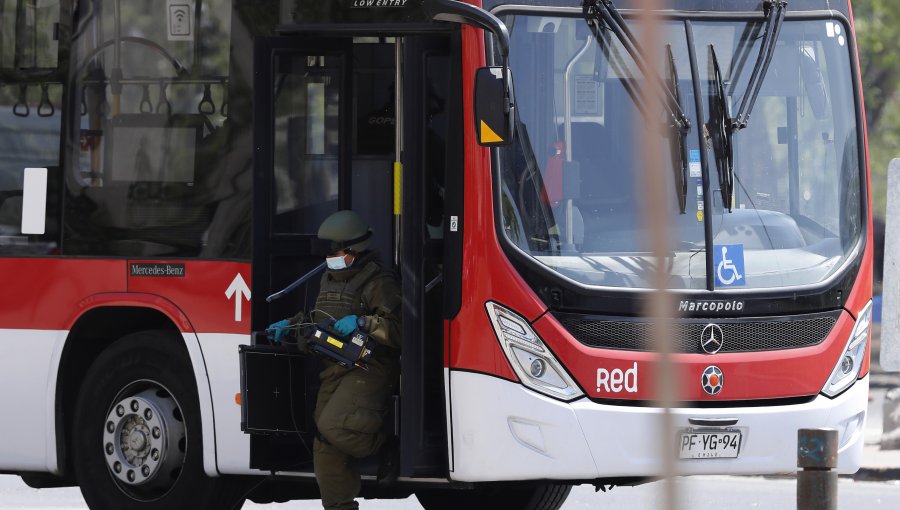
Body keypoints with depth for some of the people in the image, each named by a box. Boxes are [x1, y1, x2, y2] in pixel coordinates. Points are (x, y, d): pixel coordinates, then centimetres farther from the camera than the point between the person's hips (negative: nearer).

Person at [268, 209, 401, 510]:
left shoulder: (378, 283, -9)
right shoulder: (329, 279, 19)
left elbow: (399, 328, -17)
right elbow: (319, 317, 36)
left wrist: (363, 322, -27)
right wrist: (291, 325, 20)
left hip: (368, 369, -9)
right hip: (334, 372, 9)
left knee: (334, 424, -29)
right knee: (326, 449, 4)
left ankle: (386, 449, -5)